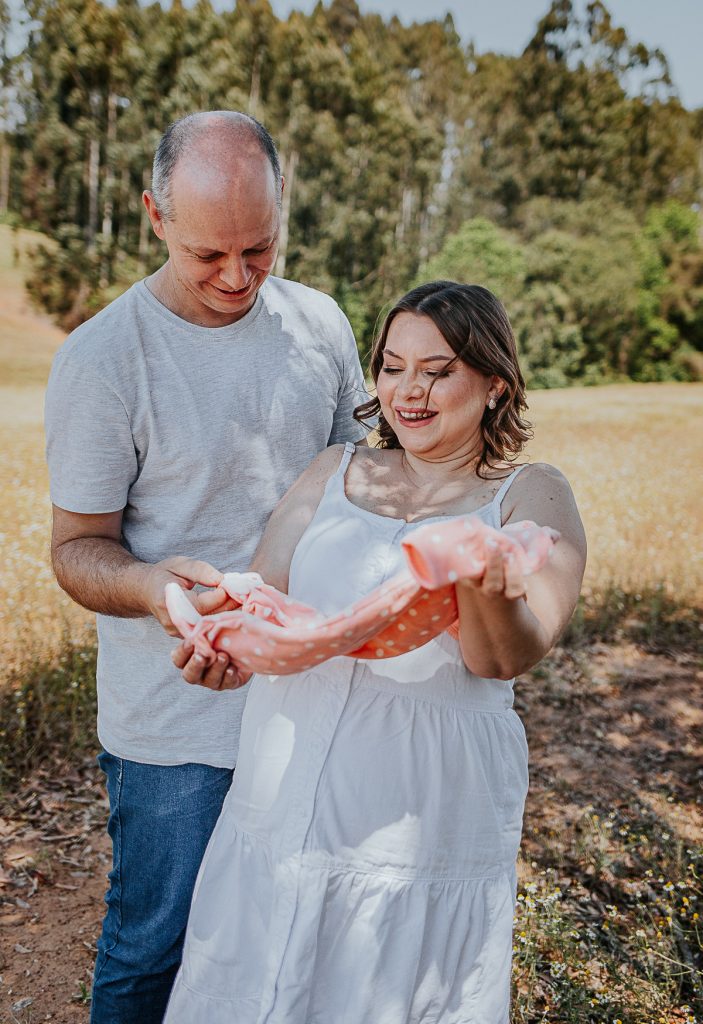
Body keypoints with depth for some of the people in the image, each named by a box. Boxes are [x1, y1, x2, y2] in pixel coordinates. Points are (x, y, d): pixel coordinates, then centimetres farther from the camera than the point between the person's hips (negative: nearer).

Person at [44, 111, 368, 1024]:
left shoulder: (319, 322, 1)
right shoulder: (100, 358, -13)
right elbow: (77, 545, -8)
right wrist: (149, 585, -30)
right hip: (174, 718, -4)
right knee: (152, 948, 11)